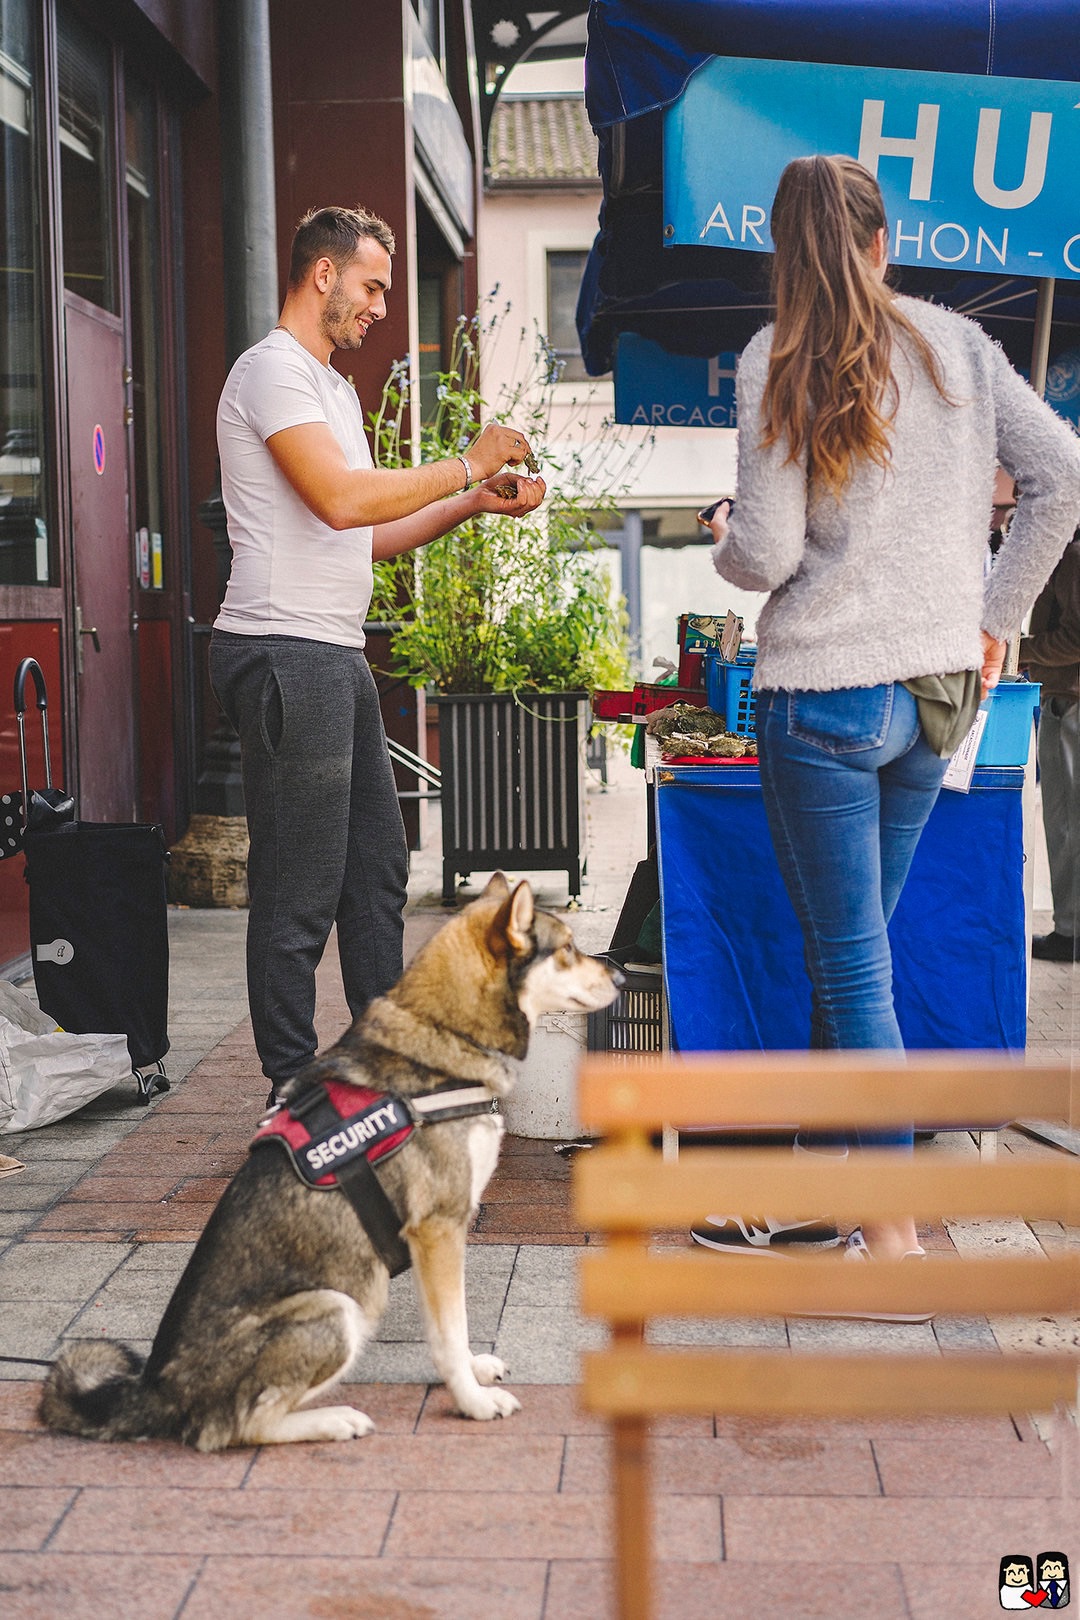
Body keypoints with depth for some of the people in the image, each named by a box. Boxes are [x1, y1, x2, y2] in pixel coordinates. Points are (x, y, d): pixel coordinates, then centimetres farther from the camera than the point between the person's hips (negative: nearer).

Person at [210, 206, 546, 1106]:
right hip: (287, 653, -11)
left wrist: (474, 504, 12)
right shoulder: (273, 370, -8)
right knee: (299, 893, -6)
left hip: (337, 657, 11)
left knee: (376, 864, 15)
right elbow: (342, 498, -21)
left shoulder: (332, 387, 24)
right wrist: (467, 467, -10)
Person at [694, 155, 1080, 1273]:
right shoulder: (956, 345, 6)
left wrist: (724, 538, 11)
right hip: (936, 688, 5)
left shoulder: (778, 364, -7)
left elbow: (767, 556, -12)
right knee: (847, 949, 16)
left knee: (851, 962, 0)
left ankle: (894, 1234, 3)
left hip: (826, 692, -5)